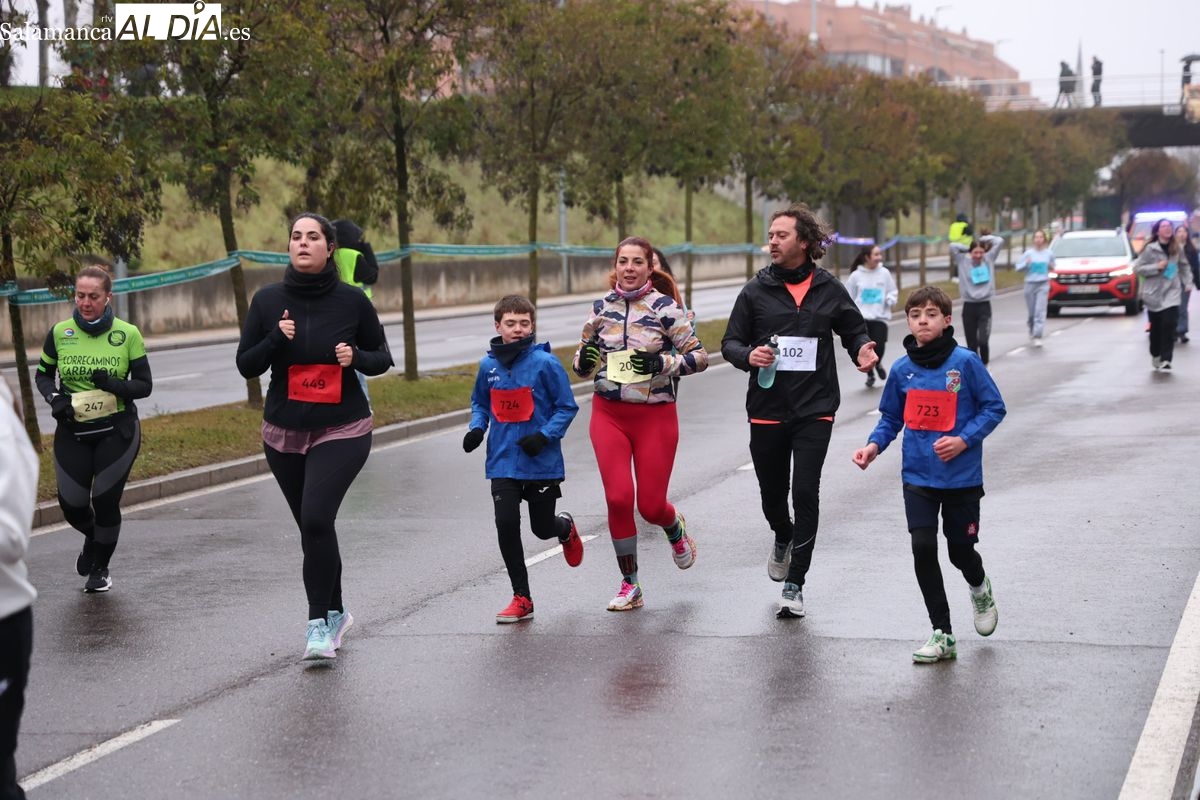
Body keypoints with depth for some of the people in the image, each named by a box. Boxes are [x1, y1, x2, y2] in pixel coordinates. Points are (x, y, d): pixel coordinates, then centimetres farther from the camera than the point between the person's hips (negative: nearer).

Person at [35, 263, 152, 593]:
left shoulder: (128, 334, -7)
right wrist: (54, 398, -10)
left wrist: (116, 385, -23)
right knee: (71, 504, 2)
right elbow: (43, 375, 11)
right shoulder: (59, 333, -3)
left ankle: (100, 569, 23)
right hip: (72, 432, 2)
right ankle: (93, 537, 40)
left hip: (117, 431, -2)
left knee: (105, 501, -2)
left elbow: (145, 385, -4)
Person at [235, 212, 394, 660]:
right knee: (312, 527, 12)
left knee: (316, 518, -21)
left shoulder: (351, 300, -6)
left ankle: (320, 620, -10)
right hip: (284, 434, 3)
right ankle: (335, 613, 33)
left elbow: (382, 358, 5)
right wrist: (275, 339, -16)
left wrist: (357, 357, -16)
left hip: (342, 431, -3)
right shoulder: (268, 300, -1)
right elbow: (246, 366, 2)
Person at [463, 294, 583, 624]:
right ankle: (522, 599, 4)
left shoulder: (545, 362, -12)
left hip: (542, 462, -3)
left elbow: (567, 407, -6)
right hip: (502, 462, 3)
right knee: (506, 523, -9)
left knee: (542, 528, 9)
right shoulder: (488, 365, 0)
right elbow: (480, 403, 17)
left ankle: (566, 528, 50)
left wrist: (544, 436, -20)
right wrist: (476, 428, -2)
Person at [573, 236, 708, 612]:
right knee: (618, 497, -10)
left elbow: (699, 356, -7)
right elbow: (581, 366, 15)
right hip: (608, 415, 3)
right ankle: (629, 586, 5)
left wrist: (661, 363, -21)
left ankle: (676, 529, 40)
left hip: (655, 417, -2)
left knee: (651, 506, 0)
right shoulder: (601, 308, 6)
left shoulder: (664, 308, -6)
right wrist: (584, 359, -8)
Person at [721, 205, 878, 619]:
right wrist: (749, 356, -18)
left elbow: (854, 331, 13)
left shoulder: (829, 289, 1)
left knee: (805, 493, -10)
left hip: (815, 410, -2)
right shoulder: (756, 290, 1)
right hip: (767, 409, 2)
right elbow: (730, 342, 5)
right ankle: (783, 539, 48)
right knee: (772, 493, 13)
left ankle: (794, 585, -3)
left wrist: (862, 351, -10)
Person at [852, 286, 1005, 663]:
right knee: (923, 548, -9)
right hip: (918, 476, 2)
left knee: (960, 550, 8)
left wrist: (964, 440, -16)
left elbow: (994, 407, -4)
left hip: (962, 476, -2)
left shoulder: (965, 362, -10)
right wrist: (874, 444, -6)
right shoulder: (902, 369, 0)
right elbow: (891, 417, 12)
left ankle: (980, 589, 46)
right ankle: (942, 634, 2)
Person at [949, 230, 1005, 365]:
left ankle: (984, 365, 11)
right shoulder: (963, 260, 2)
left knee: (983, 340, -12)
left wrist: (984, 238, 7)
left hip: (984, 306, -1)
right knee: (971, 344, 6)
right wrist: (967, 249, 1)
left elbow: (999, 241, 1)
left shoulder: (988, 259, 4)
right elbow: (952, 247, -10)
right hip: (969, 307, 1)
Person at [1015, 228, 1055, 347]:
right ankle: (1032, 330, 37)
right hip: (1030, 283, 0)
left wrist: (1051, 267, -3)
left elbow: (1052, 265, 19)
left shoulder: (1049, 254, 4)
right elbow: (1018, 266, 1)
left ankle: (1038, 337, -16)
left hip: (1043, 284, 0)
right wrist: (1026, 263, -17)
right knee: (1031, 311, 7)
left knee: (1040, 311, -13)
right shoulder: (1028, 253, -1)